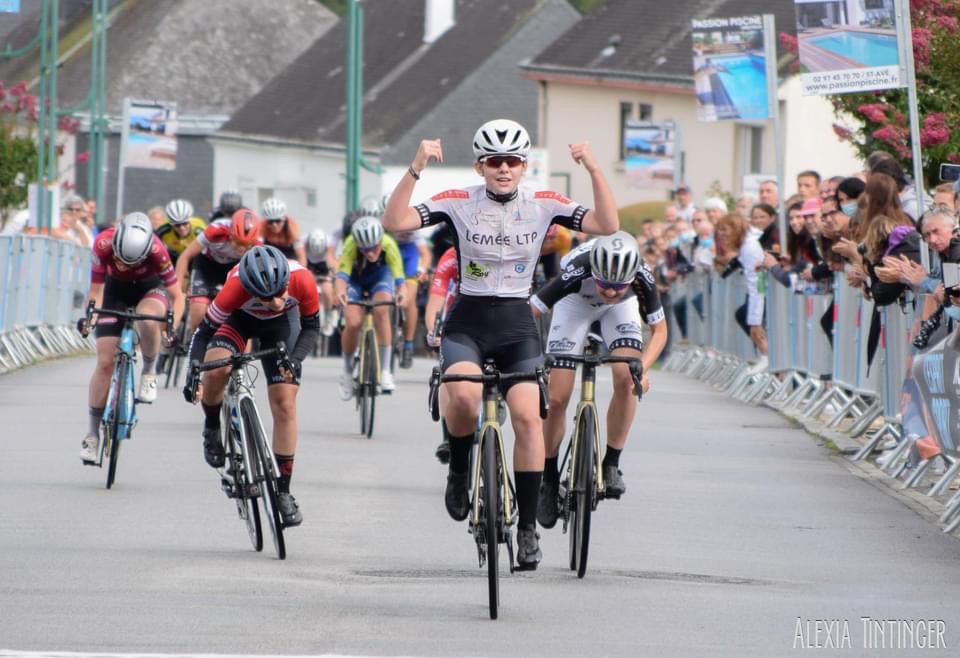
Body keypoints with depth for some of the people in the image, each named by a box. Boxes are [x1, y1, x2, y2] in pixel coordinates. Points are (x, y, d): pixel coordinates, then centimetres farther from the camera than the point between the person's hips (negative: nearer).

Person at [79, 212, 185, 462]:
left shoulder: (156, 250, -35)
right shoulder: (103, 244, -32)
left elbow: (176, 296, -26)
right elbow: (96, 291, -22)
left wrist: (172, 327, -41)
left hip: (150, 289, -2)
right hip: (116, 290, 2)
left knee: (147, 319, -38)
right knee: (105, 362, -6)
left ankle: (149, 372, -10)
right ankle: (93, 432, 6)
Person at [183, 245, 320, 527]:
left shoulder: (302, 281, -36)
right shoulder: (236, 288, -40)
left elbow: (311, 327, -17)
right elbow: (205, 332, -26)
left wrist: (295, 359, -33)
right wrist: (193, 375, -37)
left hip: (278, 325, 1)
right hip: (239, 318, -1)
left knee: (285, 405, -6)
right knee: (215, 370, -32)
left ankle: (283, 490, 4)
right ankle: (212, 428, -1)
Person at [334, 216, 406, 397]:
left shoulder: (388, 245, -34)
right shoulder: (351, 245, -36)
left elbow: (399, 277, -40)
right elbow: (342, 275, -46)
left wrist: (401, 292, -62)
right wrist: (339, 292, -67)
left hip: (380, 275, 0)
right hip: (355, 278, 0)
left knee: (381, 310, -30)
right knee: (353, 323, -21)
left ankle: (385, 370, -21)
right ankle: (347, 372, 5)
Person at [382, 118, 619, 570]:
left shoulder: (543, 206, -1)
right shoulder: (459, 204, -5)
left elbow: (608, 226, -10)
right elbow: (395, 222, -15)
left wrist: (594, 170, -21)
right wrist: (415, 170, -27)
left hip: (517, 325, 1)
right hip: (468, 321, -1)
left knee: (528, 417, -15)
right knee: (464, 395, -31)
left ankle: (528, 526, -4)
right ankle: (459, 471, 0)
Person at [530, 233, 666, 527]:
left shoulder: (642, 278, -36)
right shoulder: (576, 273, -42)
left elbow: (659, 330, -20)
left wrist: (642, 367, -37)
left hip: (620, 309, 1)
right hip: (576, 304, -1)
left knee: (626, 378, -25)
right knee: (557, 398, -9)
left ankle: (611, 464, -9)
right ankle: (549, 482, 10)